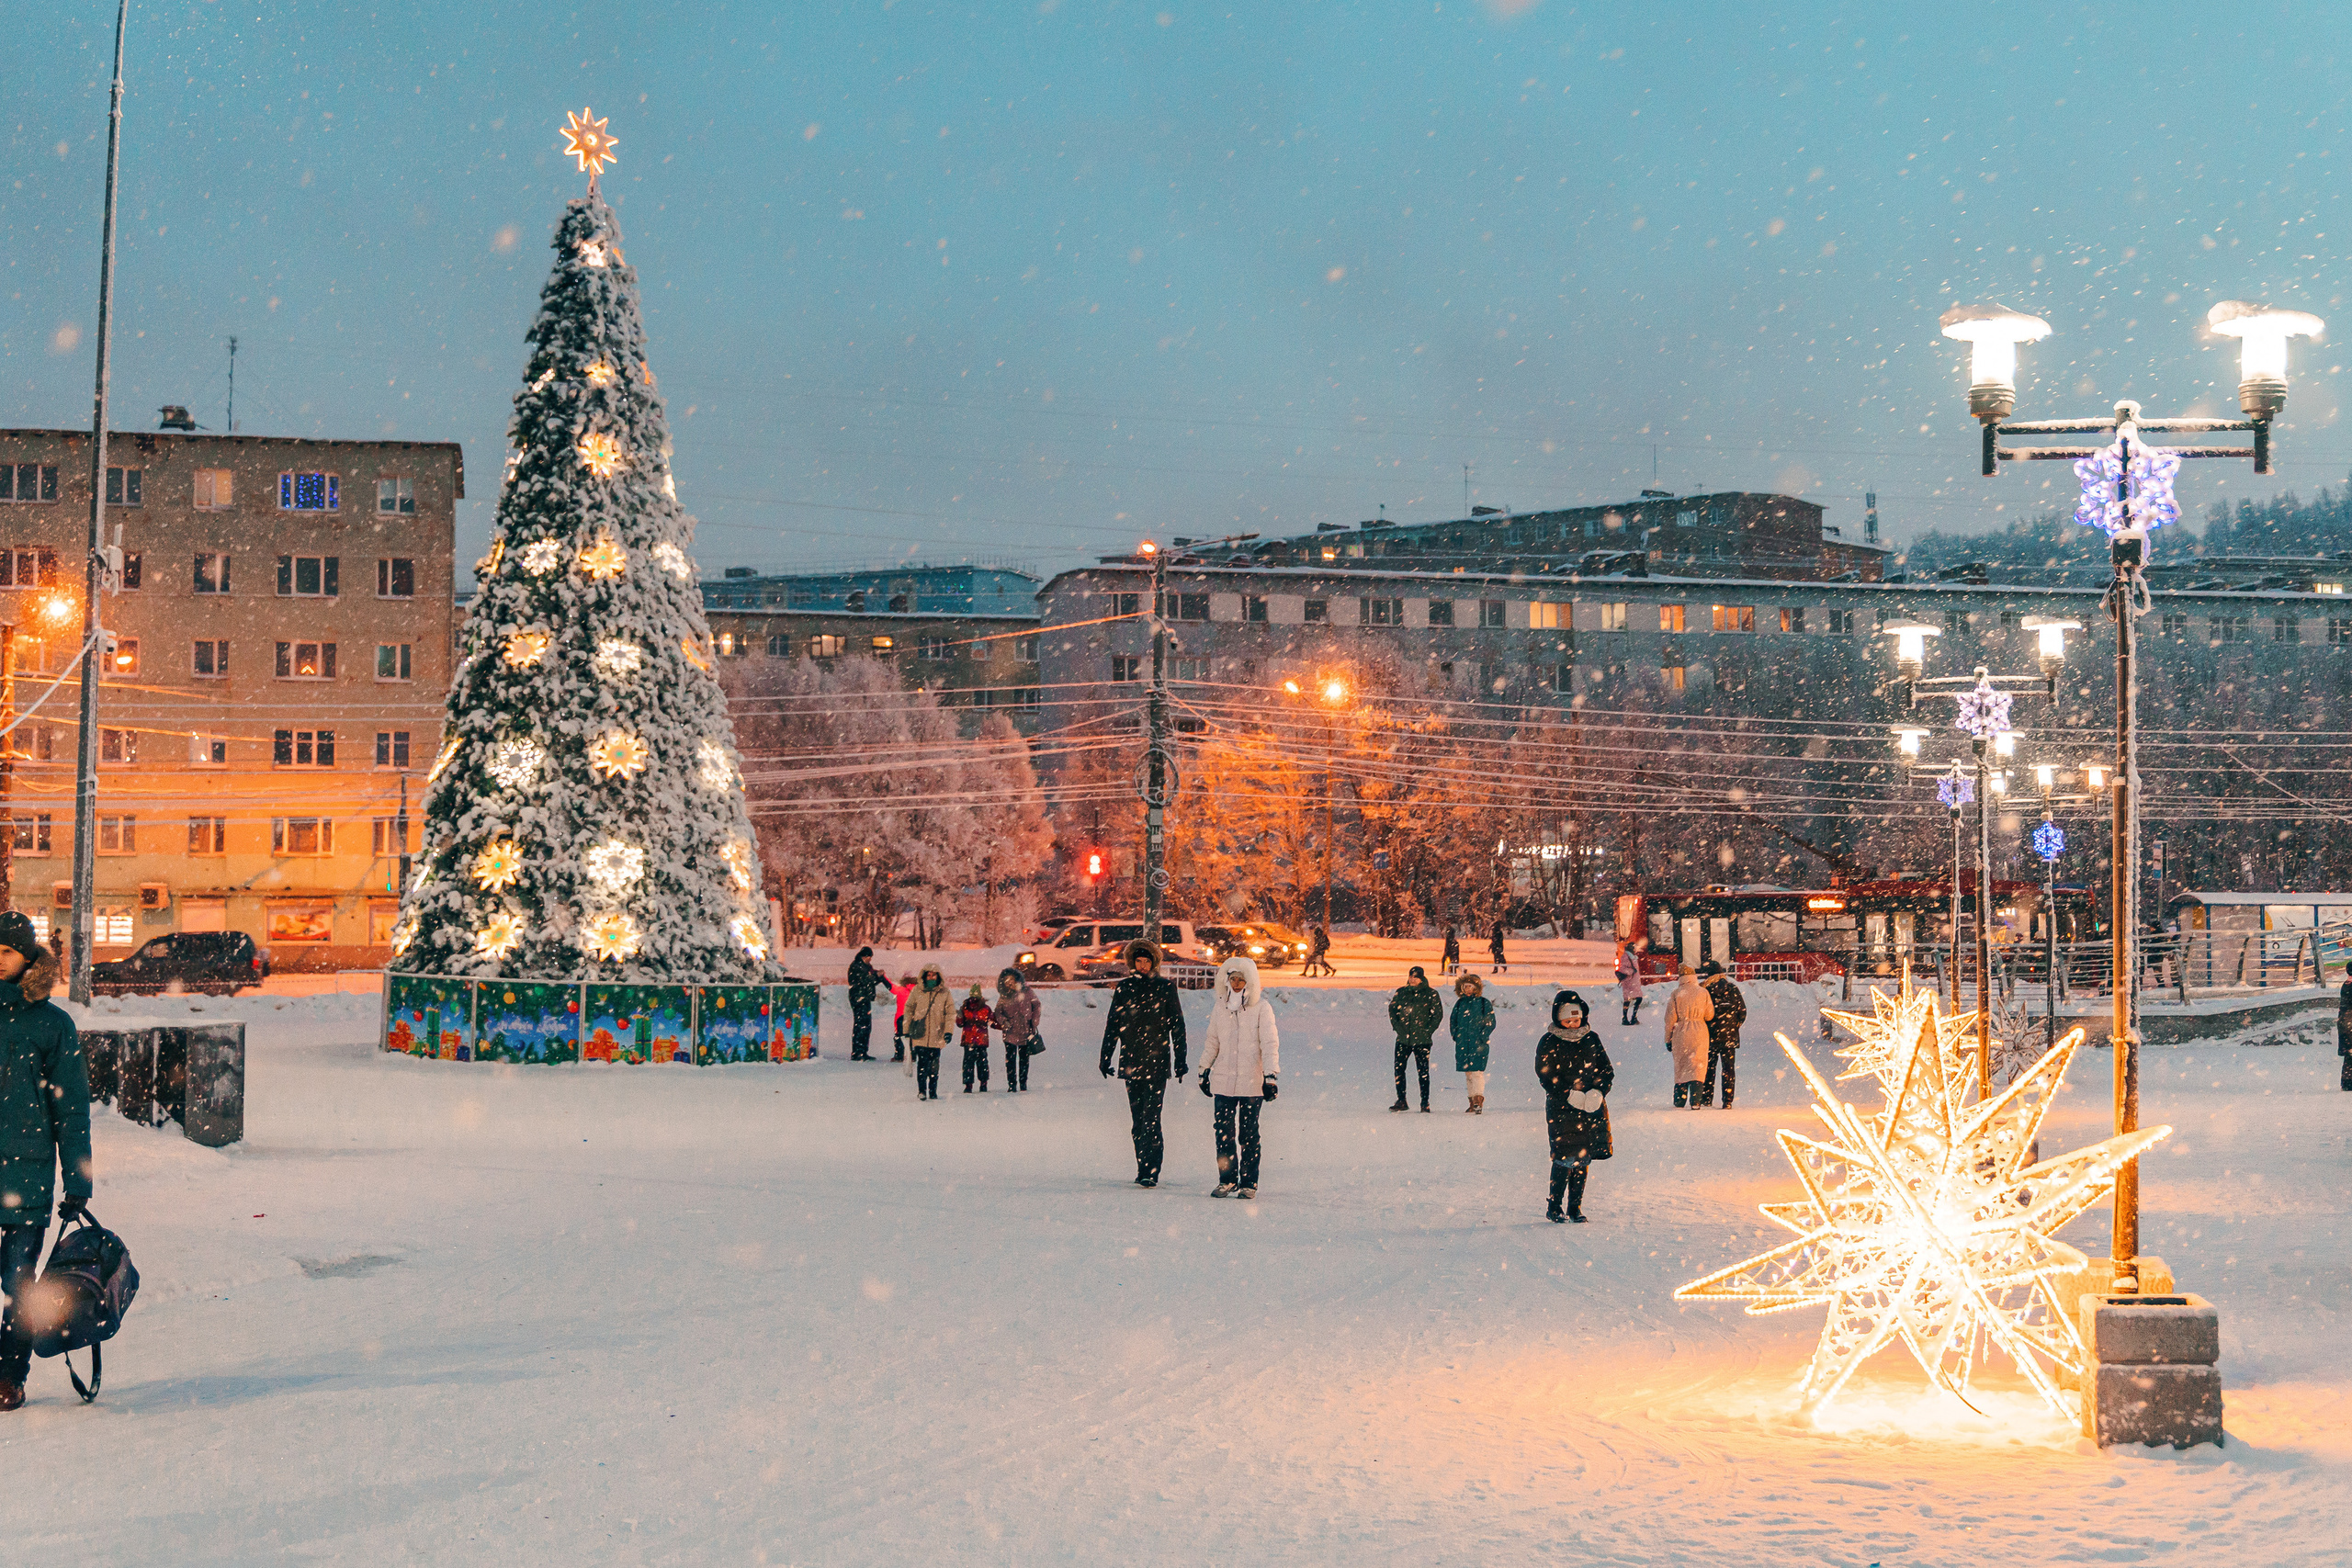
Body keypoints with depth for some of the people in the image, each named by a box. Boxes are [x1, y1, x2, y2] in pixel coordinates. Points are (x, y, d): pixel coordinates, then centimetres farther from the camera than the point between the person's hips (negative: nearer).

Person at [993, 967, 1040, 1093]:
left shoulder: (1026, 992, -1)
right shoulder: (1004, 997, 2)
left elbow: (1036, 1007, 5)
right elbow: (998, 1012, 2)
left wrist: (1034, 1024, 0)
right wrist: (1004, 1022, -17)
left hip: (1025, 1032, 0)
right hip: (1010, 1033, 0)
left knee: (1024, 1059, 8)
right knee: (1010, 1060, -3)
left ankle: (1023, 1085, 18)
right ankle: (1012, 1085, 4)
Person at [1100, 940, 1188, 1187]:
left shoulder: (1166, 987, 2)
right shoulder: (1124, 988, 9)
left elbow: (1177, 1026, 4)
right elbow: (1112, 1025, 14)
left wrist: (1180, 1061, 1)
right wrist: (1106, 1058, 11)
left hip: (1157, 1063, -3)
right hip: (1131, 1062, 4)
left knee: (1151, 1118, -12)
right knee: (1138, 1120, 7)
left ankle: (1151, 1172, -14)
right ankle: (1144, 1169, 15)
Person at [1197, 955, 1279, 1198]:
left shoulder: (1261, 1008, -1)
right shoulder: (1220, 1009, 11)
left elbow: (1270, 1044, -3)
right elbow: (1212, 1042, 21)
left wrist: (1271, 1076, -9)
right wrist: (1204, 1071, 22)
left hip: (1252, 1083, -4)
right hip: (1223, 1082, 4)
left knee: (1248, 1136, 0)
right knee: (1223, 1133, 2)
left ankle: (1249, 1183, 8)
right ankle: (1227, 1181, 12)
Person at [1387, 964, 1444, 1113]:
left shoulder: (1430, 994, -1)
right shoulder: (1401, 992, 7)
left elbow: (1438, 1014, 1)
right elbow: (1392, 1010, 15)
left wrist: (1427, 1031, -8)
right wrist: (1397, 1027, 2)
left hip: (1421, 1039, -3)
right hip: (1403, 1039, 3)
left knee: (1423, 1071, -2)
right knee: (1399, 1069, 2)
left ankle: (1425, 1103, 5)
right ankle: (1401, 1102, 14)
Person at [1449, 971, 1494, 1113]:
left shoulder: (1484, 1003, 0)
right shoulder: (1460, 1003, 13)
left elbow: (1491, 1022, -2)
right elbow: (1453, 1020, 22)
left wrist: (1482, 1037, -11)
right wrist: (1455, 1035, 8)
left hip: (1478, 1043, -5)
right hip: (1463, 1045, 5)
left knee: (1477, 1072, -15)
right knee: (1468, 1073, 9)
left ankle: (1479, 1101, -20)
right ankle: (1472, 1102, 17)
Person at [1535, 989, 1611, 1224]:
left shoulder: (1591, 1039, 11)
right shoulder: (1548, 1043, 0)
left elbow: (1607, 1071, 11)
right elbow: (1546, 1076, -6)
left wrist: (1597, 1092, -8)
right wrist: (1570, 1095, -17)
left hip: (1592, 1108, 4)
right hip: (1561, 1108, -4)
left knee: (1583, 1159, 5)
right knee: (1566, 1158, -11)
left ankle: (1575, 1207, 15)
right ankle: (1554, 1207, 2)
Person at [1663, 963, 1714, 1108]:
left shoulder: (1676, 993, -4)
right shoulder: (1703, 992, -3)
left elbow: (1670, 1018, -2)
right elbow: (1709, 1015, 1)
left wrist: (1668, 1039, 6)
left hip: (1680, 1034, 0)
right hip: (1699, 1033, 0)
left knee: (1680, 1067, 12)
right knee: (1697, 1066, 3)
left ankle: (1679, 1103, 14)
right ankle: (1695, 1102, -10)